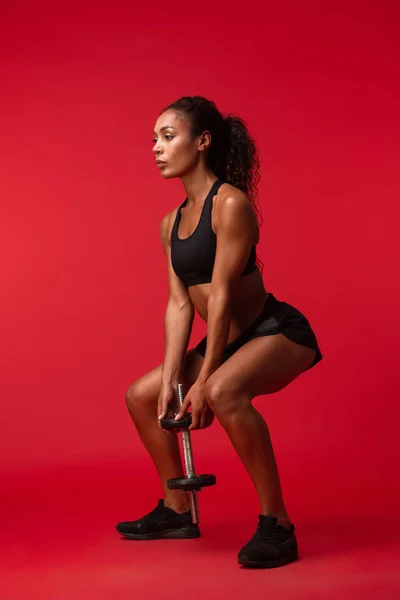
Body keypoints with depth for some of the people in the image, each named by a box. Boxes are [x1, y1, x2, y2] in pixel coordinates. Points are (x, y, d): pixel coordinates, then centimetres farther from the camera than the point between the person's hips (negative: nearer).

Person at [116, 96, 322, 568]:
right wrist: (171, 379, -6)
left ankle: (276, 525, -24)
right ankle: (177, 510, 25)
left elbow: (222, 295, -22)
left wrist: (203, 381, -21)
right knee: (142, 396, 13)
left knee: (224, 392, -38)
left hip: (279, 332, -9)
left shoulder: (231, 203, -19)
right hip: (229, 341, 9)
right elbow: (179, 303, 2)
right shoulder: (170, 223, 7)